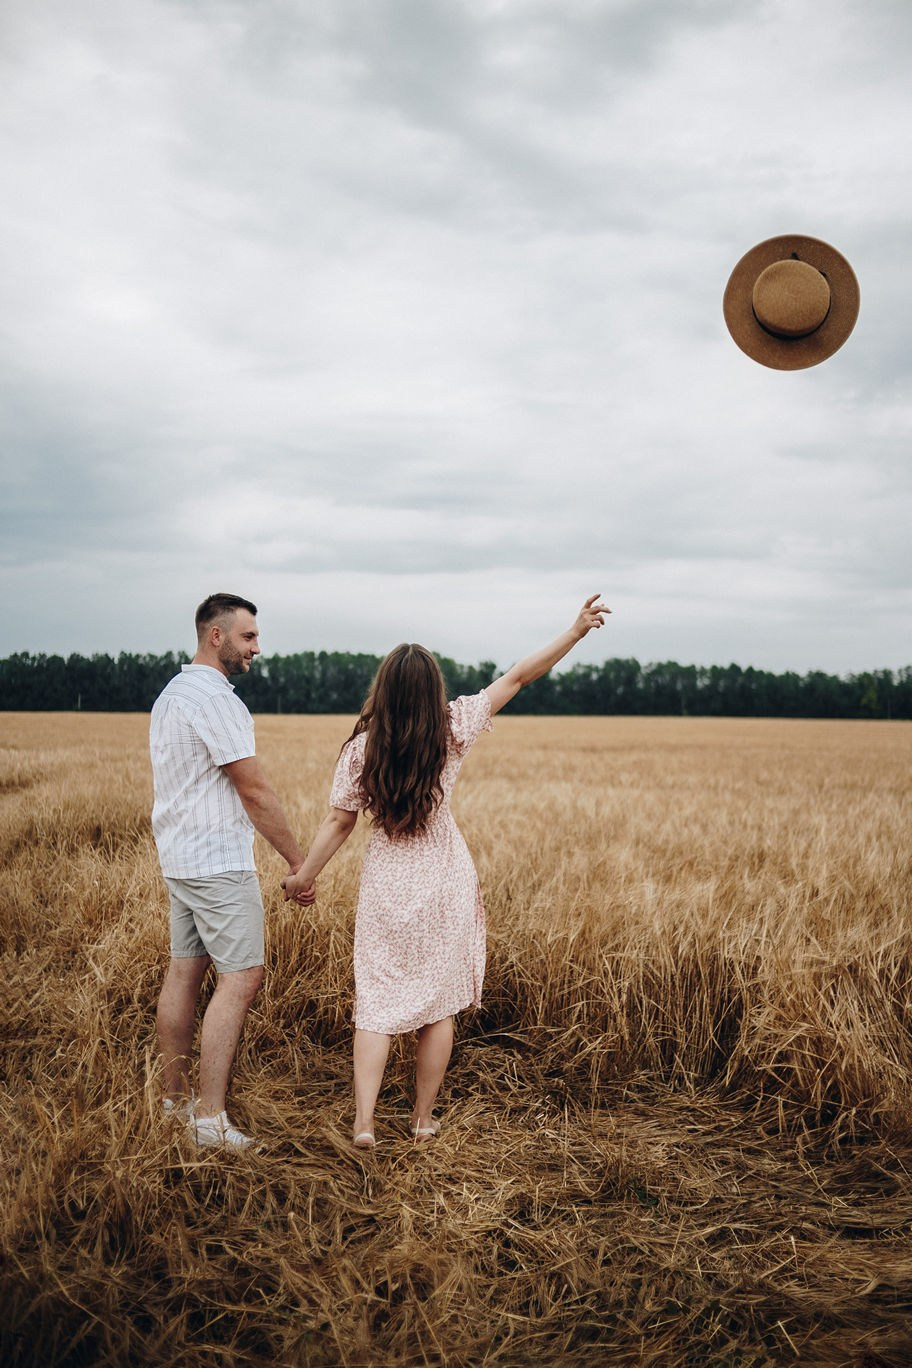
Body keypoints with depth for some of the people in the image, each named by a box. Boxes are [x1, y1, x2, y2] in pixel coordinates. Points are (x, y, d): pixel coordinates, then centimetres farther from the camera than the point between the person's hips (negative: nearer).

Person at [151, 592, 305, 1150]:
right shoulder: (216, 699, -18)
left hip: (180, 857, 10)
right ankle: (210, 1116, -6)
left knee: (185, 971, 13)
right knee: (241, 977, -7)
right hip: (219, 863, -10)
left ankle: (175, 1097, 22)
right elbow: (255, 793, -18)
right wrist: (298, 861, -10)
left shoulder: (170, 694, 14)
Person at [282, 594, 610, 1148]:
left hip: (386, 884, 0)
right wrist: (577, 630, -1)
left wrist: (303, 876, 8)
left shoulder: (361, 749, -11)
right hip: (444, 884, 0)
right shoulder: (453, 729, -10)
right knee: (440, 1004, 12)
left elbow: (339, 822, -5)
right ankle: (424, 1119, 21)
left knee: (377, 1003, 8)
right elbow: (518, 677, -7)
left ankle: (364, 1122, 1)